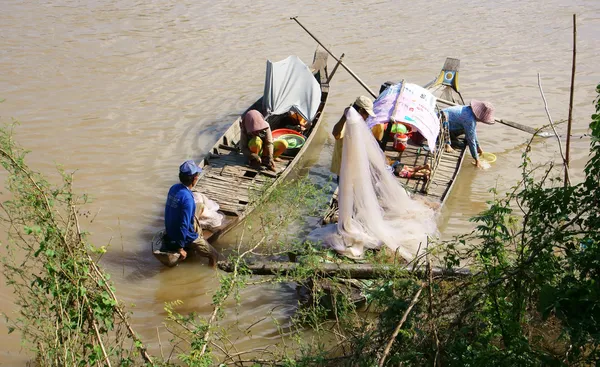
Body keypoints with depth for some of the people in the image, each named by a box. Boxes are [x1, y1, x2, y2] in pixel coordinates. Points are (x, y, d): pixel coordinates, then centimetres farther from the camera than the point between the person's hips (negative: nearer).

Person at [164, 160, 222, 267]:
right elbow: (184, 225, -31)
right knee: (214, 256, 3)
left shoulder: (174, 188, -6)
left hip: (170, 230, 9)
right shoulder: (187, 198, -31)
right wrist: (180, 248, -24)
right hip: (187, 236, -9)